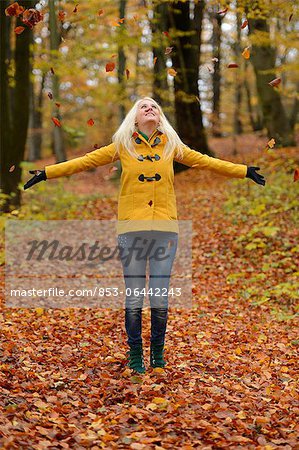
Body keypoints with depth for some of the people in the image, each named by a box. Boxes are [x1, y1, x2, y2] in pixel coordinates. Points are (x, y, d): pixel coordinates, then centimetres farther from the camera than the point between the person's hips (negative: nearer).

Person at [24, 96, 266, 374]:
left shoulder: (171, 145, 11)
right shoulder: (122, 145, 7)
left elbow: (205, 162, 16)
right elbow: (86, 161, 8)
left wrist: (244, 171, 16)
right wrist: (47, 173, 5)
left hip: (165, 229, 1)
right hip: (131, 229, -1)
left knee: (159, 299, 2)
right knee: (134, 300, 2)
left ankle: (157, 356, 18)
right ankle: (135, 356, 16)